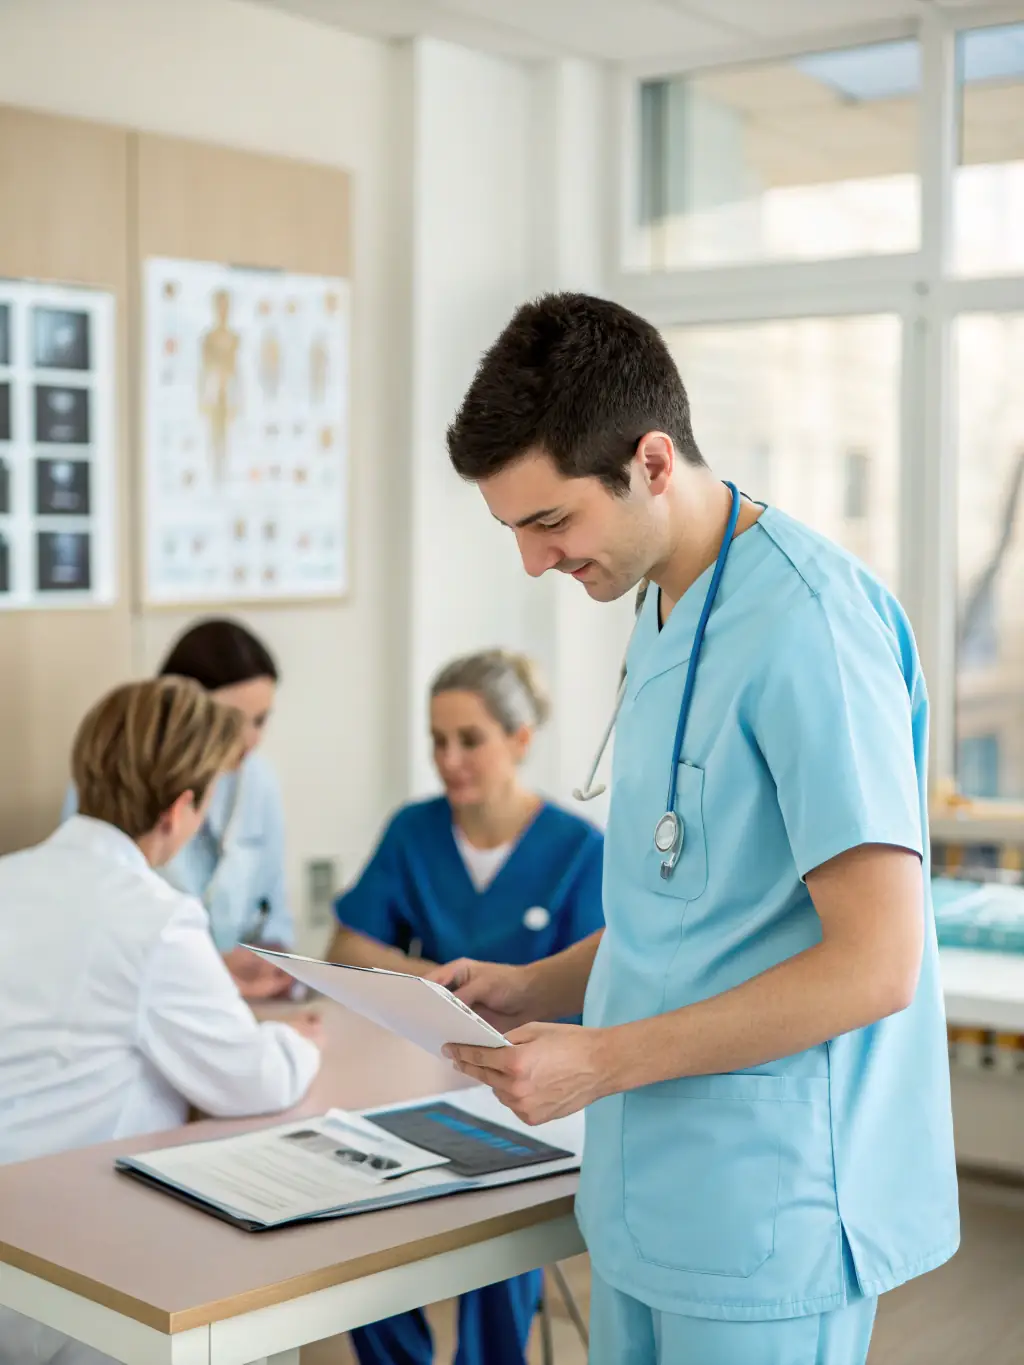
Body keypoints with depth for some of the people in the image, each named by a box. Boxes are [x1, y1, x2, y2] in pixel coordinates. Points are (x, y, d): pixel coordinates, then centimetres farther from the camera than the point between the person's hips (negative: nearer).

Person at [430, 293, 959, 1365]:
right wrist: (540, 990, 5)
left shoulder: (805, 625, -20)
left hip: (769, 1221, -8)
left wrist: (602, 1061, -19)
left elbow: (874, 963, -23)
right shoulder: (667, 614, 10)